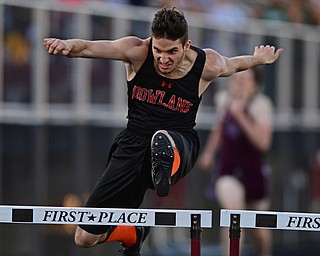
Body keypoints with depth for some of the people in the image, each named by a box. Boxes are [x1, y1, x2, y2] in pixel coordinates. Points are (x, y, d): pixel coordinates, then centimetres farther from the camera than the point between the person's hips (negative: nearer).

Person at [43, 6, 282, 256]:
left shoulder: (207, 64, -6)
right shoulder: (137, 51, -10)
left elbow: (231, 65, 19)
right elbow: (89, 48, -22)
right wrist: (68, 45, -41)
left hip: (180, 143, -2)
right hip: (134, 141, 2)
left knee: (163, 138, -42)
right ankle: (133, 232, 30)